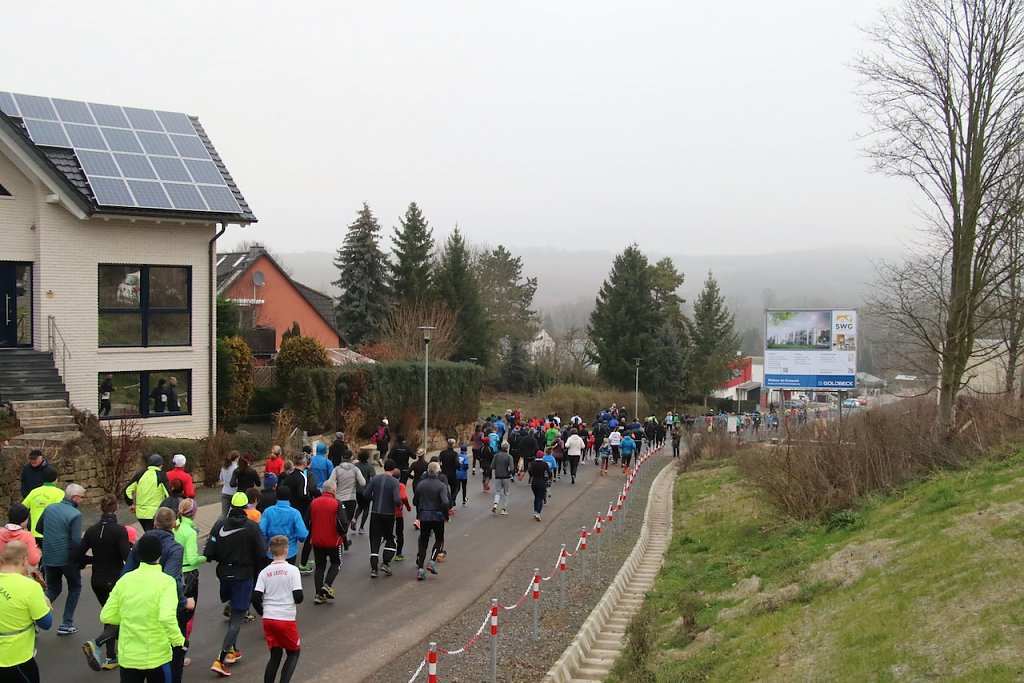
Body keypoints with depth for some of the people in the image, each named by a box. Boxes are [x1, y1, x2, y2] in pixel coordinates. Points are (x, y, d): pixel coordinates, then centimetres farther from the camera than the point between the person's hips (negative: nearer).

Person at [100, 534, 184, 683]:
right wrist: (178, 641, -13)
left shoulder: (125, 579, -3)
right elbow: (167, 618, -28)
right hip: (157, 657, -3)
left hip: (127, 656, 3)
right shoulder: (166, 582, -14)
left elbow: (106, 616, 0)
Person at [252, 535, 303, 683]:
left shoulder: (264, 572, 1)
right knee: (293, 654, 14)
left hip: (268, 619, 3)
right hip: (287, 619, -3)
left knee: (275, 655, 17)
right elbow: (298, 597, -13)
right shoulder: (292, 570, -8)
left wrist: (264, 613, 14)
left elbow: (255, 599, -3)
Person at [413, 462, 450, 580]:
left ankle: (420, 568, 2)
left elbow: (415, 502, 7)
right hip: (437, 517, -3)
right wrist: (446, 515, -8)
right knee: (439, 540, 17)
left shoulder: (421, 485, 1)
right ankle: (432, 562, 1)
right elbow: (445, 502, -22)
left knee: (423, 542, 9)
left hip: (423, 517, 3)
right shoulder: (441, 486, -12)